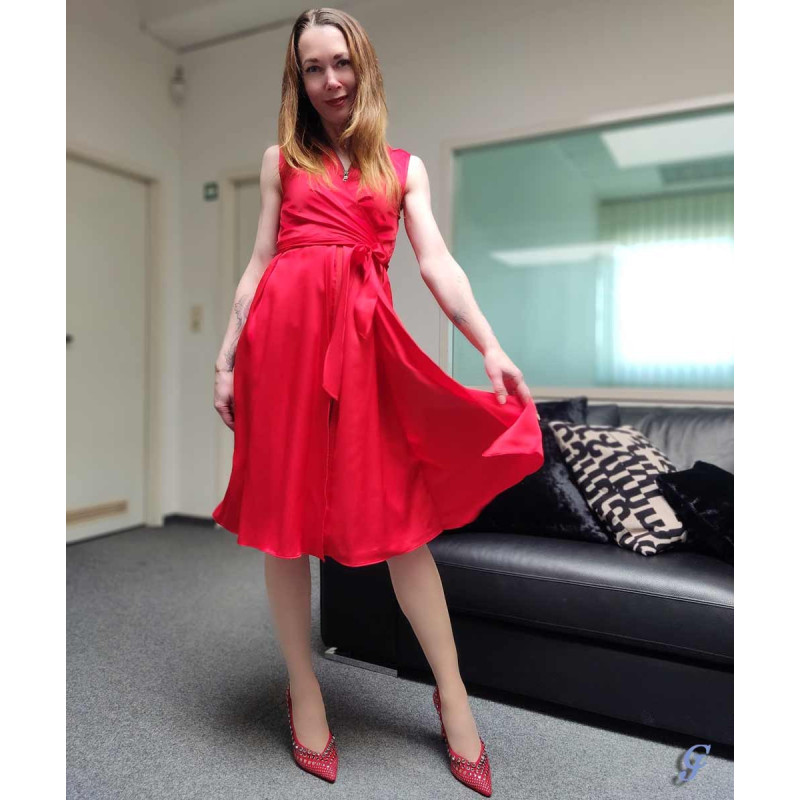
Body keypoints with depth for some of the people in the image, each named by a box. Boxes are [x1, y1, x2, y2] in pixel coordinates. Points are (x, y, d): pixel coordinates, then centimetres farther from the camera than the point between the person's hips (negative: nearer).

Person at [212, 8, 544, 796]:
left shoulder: (403, 166, 16)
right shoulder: (282, 159, 16)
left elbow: (436, 263, 5)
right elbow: (259, 263, 13)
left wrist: (491, 348, -8)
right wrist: (227, 355, 5)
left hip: (365, 338, 0)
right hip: (285, 328, 1)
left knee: (399, 512, -2)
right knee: (285, 511, 3)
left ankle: (453, 695, 14)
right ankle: (303, 689, 21)